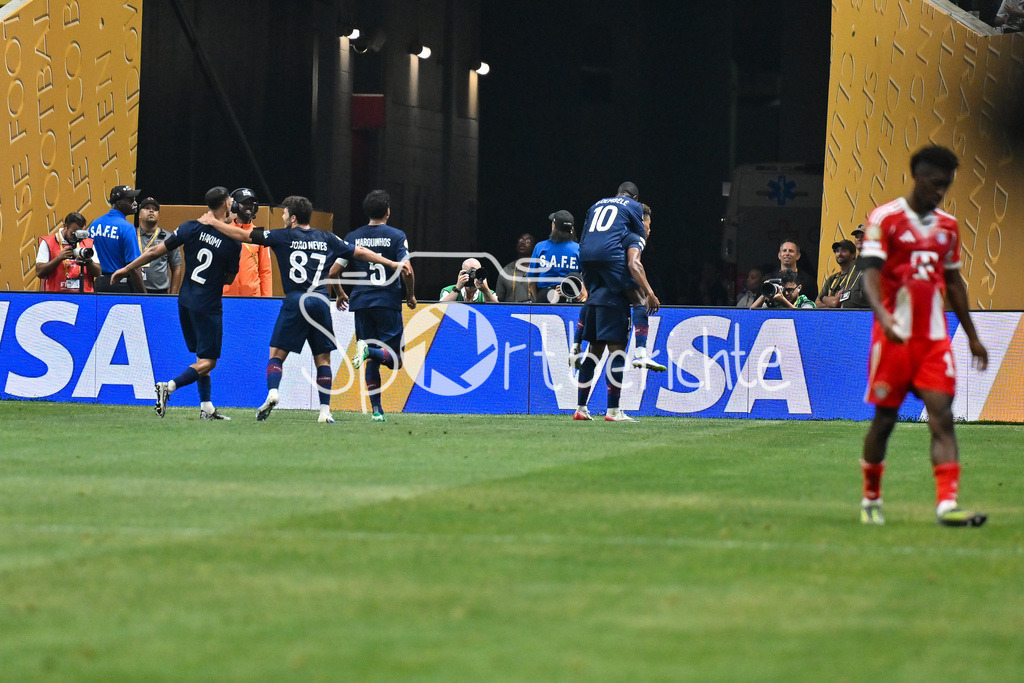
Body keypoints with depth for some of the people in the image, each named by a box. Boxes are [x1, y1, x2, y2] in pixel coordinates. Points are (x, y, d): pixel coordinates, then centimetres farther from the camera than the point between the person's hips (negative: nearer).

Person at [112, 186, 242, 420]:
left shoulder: (191, 228, -4)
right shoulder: (233, 242, -12)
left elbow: (156, 251, -2)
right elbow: (229, 278, 1)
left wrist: (127, 269, 7)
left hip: (185, 301, 5)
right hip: (208, 306, -5)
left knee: (202, 357, 16)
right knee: (208, 361, -1)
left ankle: (207, 407, 14)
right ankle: (169, 387, -22)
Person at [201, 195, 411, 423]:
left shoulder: (283, 237, 5)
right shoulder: (327, 239, 14)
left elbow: (243, 235, 8)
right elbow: (360, 252, 20)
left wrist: (214, 222, 20)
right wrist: (393, 264, 29)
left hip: (295, 302, -3)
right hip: (321, 302, 3)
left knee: (277, 353, 4)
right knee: (323, 358, 8)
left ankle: (273, 392, -21)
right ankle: (325, 410, 1)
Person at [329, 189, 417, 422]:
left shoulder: (353, 237, 7)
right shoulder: (396, 236, -2)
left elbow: (333, 271, 6)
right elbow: (407, 272, -9)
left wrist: (340, 295, 24)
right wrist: (411, 296, 9)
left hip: (361, 302, 3)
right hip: (388, 302, -3)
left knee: (372, 361, 10)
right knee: (395, 359, 2)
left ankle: (376, 409, 2)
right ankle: (369, 350, -29)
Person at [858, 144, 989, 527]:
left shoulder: (948, 226, 13)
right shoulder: (885, 219, -5)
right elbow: (871, 273, -14)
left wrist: (972, 336, 23)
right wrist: (883, 316, -32)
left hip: (935, 338, 4)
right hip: (894, 336, -4)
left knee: (942, 416, -9)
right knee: (885, 418, 4)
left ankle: (947, 504, -18)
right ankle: (871, 500, 23)